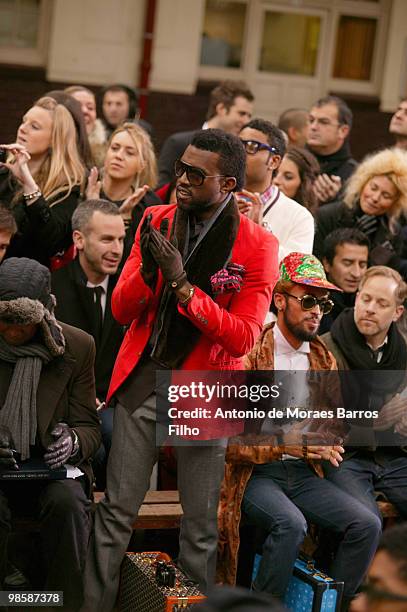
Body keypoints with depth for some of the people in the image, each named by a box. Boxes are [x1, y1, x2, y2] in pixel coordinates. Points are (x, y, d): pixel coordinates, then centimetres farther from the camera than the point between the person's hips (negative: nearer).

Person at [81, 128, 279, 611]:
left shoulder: (257, 246, -8)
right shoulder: (157, 221, 3)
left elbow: (242, 339, -14)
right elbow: (121, 311, 3)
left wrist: (182, 284, -23)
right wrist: (148, 269, -18)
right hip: (142, 380, 3)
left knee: (200, 523, 7)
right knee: (116, 512, 4)